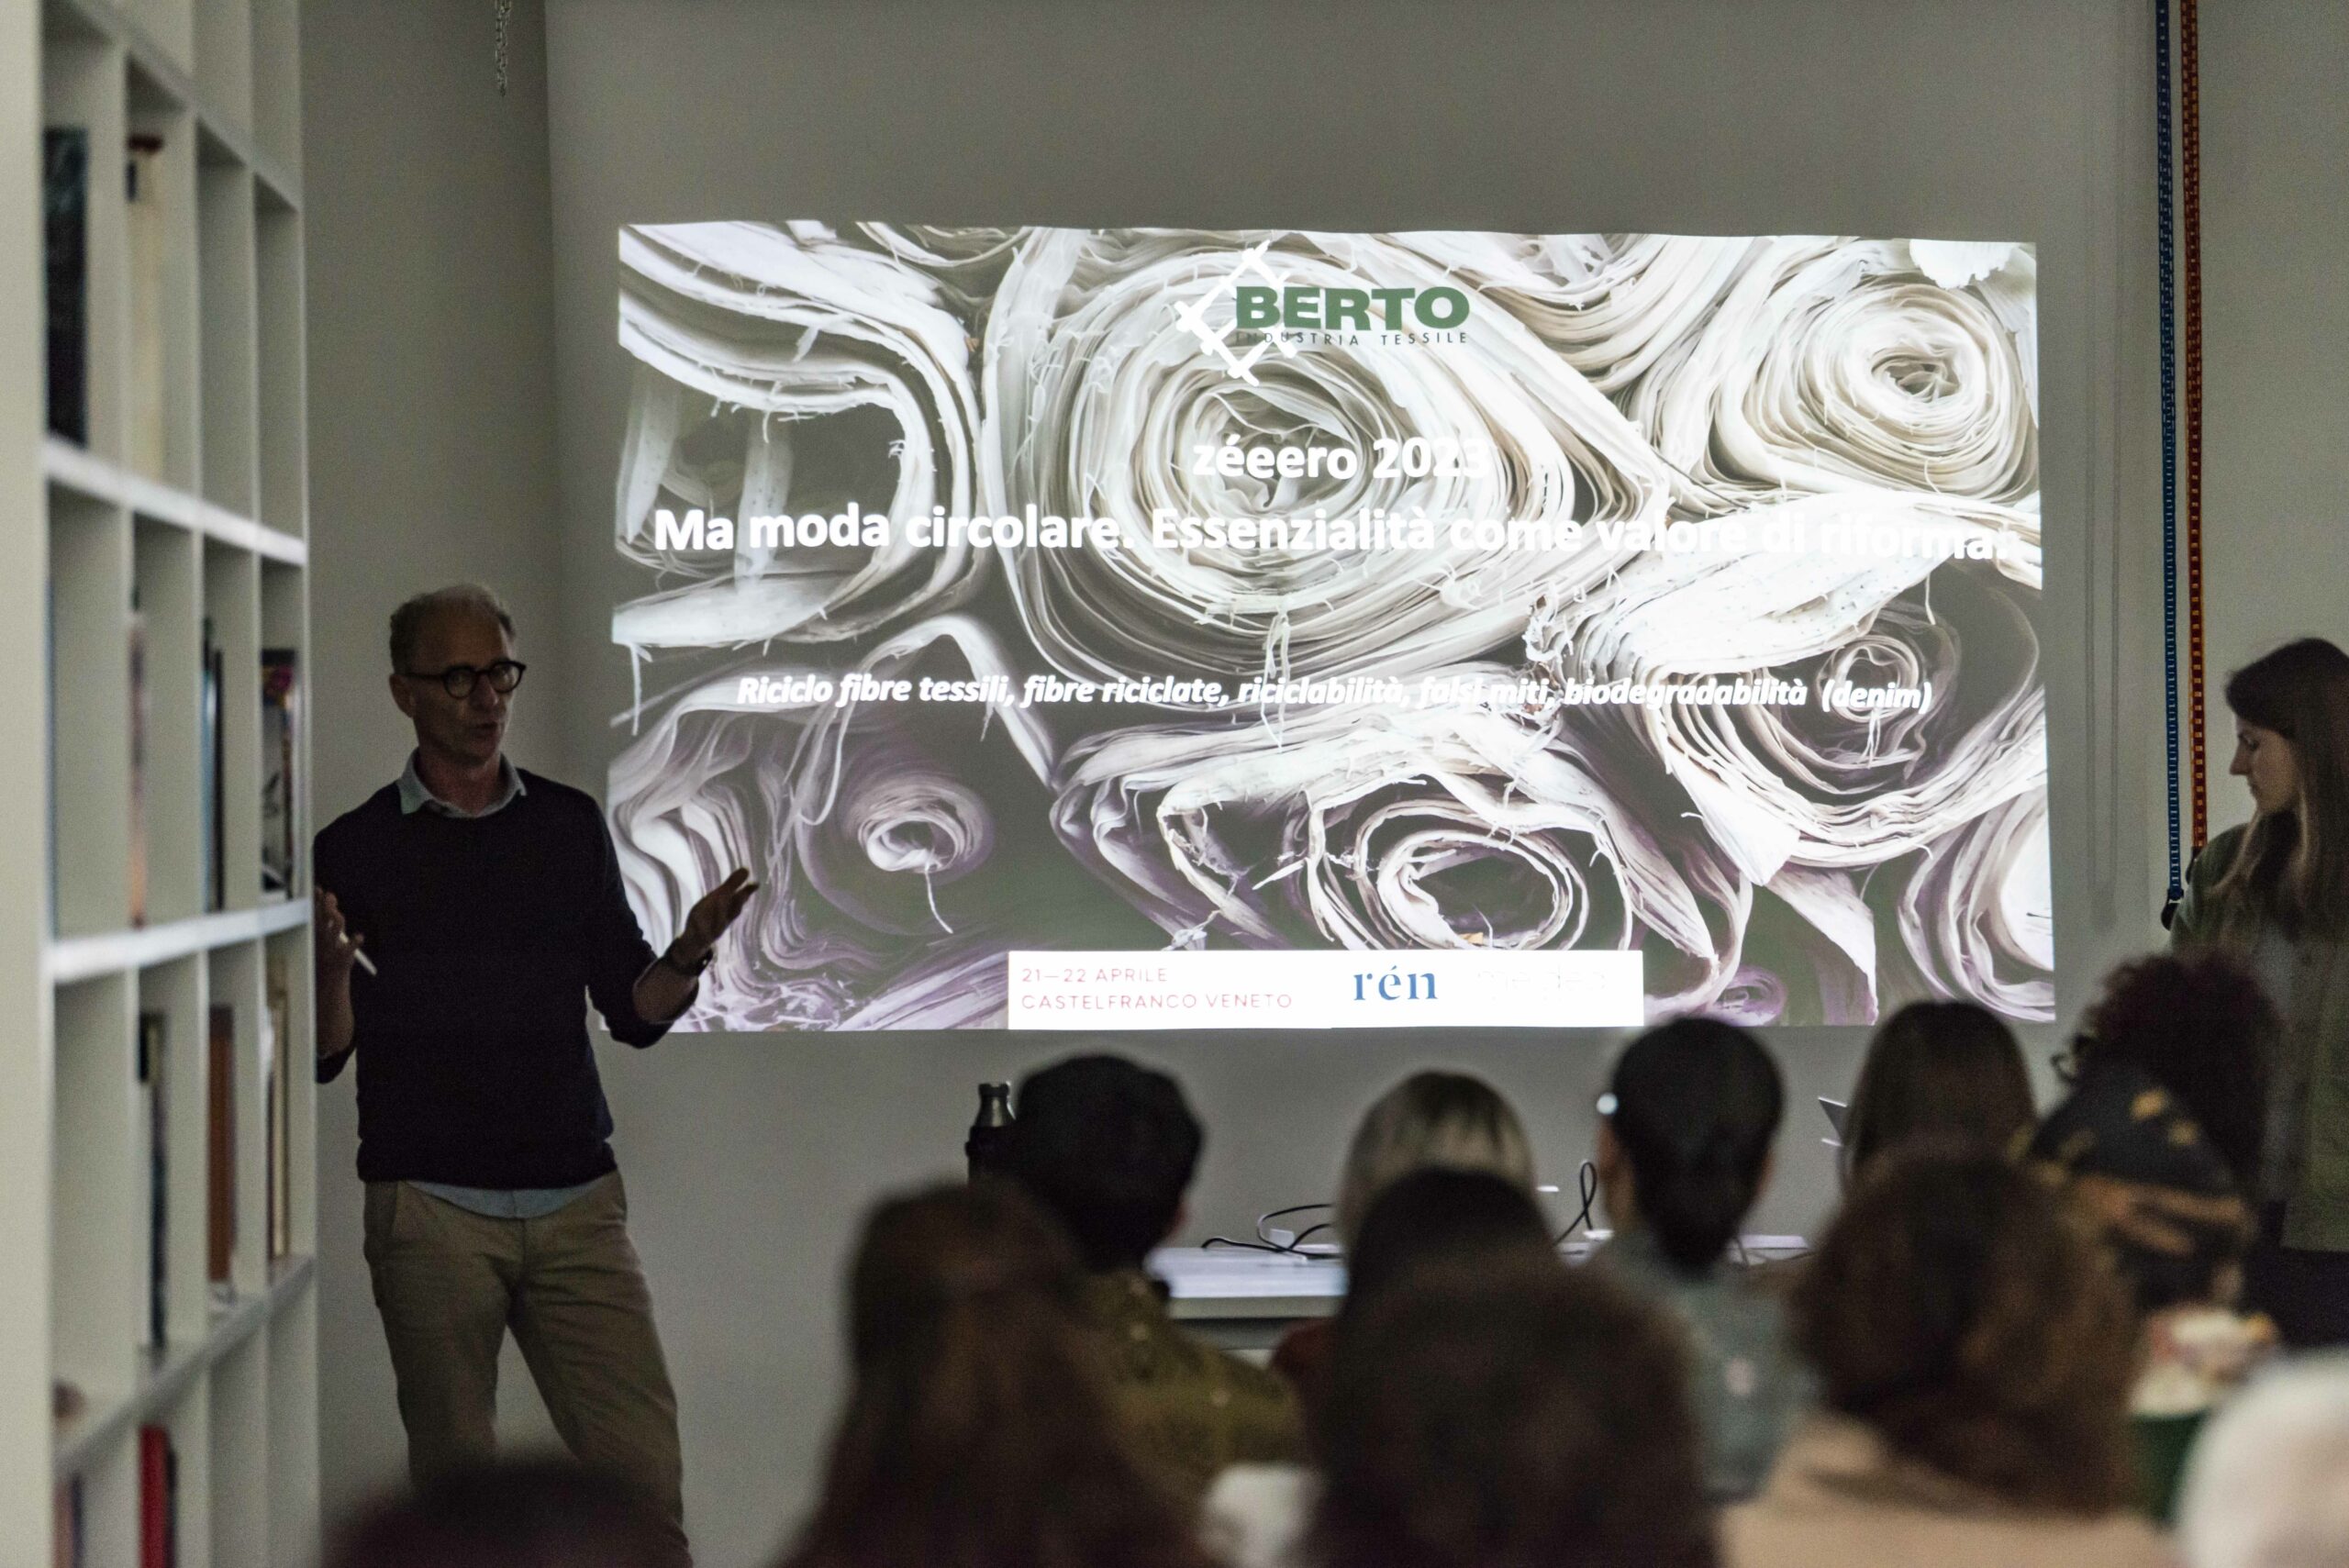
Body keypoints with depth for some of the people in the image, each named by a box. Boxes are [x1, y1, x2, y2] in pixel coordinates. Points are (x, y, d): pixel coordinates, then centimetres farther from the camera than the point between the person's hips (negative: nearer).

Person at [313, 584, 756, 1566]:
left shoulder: (570, 826, 12)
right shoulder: (355, 849, 4)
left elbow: (632, 1014, 13)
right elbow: (326, 1058, 3)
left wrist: (686, 955, -7)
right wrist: (333, 969, -17)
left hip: (576, 1199, 2)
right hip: (430, 1208, -2)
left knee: (646, 1474, -7)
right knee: (456, 1483, 3)